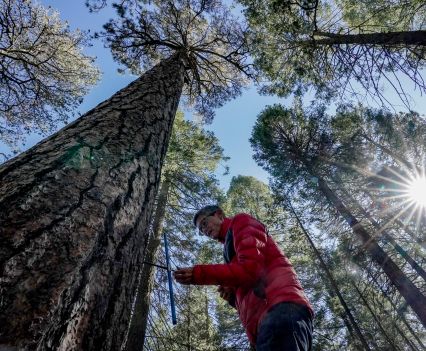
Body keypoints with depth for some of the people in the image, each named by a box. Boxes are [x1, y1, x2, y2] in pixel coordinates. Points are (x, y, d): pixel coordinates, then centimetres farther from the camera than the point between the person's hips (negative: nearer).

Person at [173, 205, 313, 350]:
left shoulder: (241, 222, 9)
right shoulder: (233, 246, 32)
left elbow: (250, 268, -9)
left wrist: (198, 274, -6)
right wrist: (233, 296, 8)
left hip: (280, 307, -9)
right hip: (265, 314, 9)